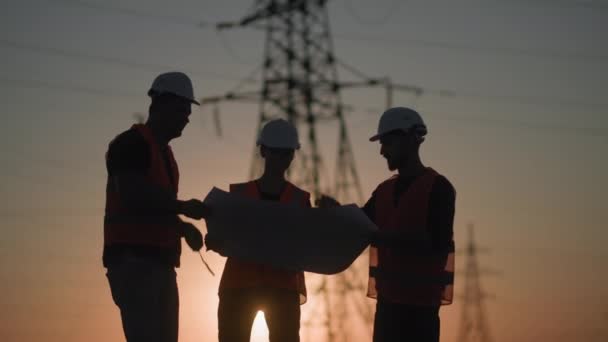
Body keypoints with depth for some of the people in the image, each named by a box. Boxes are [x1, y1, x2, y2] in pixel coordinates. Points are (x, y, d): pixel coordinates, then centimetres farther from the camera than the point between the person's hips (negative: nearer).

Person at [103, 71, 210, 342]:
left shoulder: (163, 151, 22)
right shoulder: (130, 144, -6)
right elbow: (132, 197, -19)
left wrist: (184, 228, 10)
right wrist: (183, 207, -14)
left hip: (159, 261, 10)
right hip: (133, 259, -10)